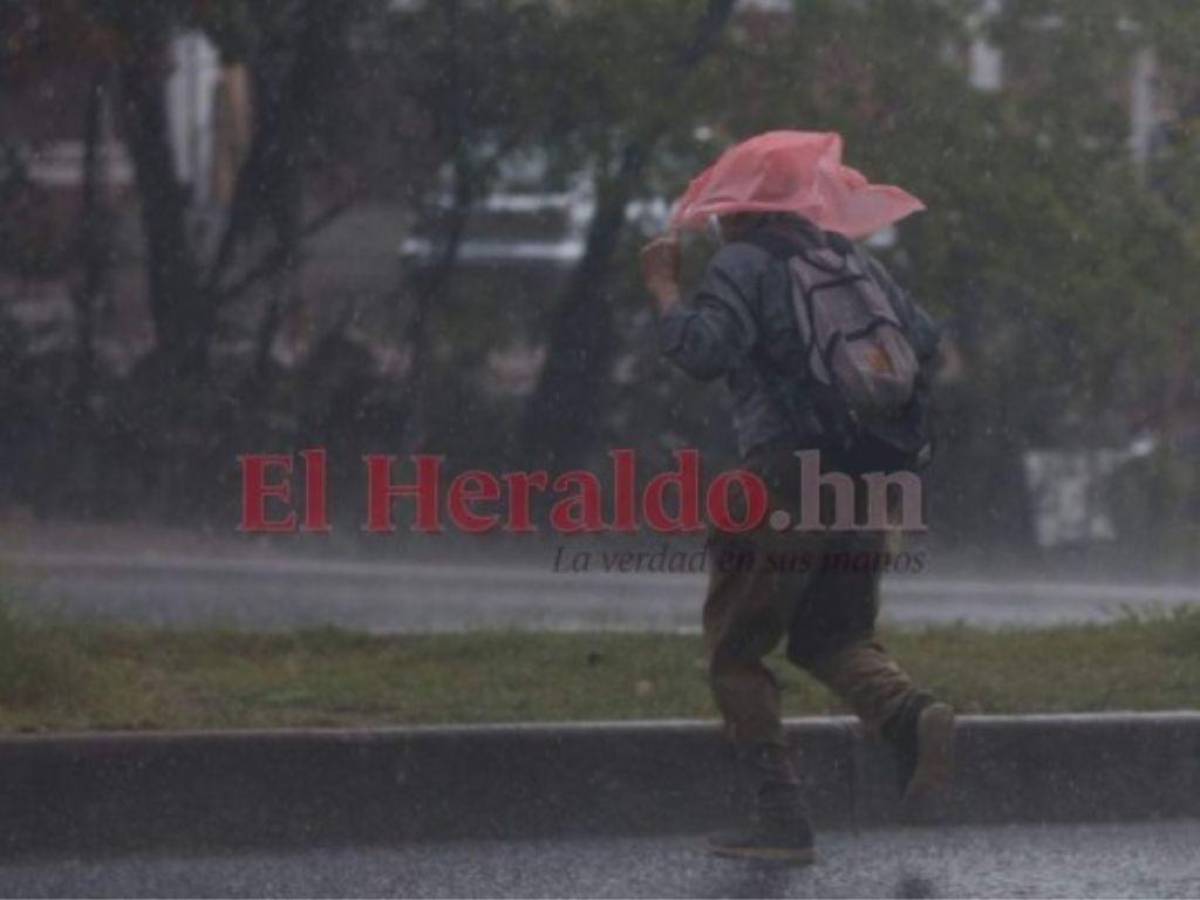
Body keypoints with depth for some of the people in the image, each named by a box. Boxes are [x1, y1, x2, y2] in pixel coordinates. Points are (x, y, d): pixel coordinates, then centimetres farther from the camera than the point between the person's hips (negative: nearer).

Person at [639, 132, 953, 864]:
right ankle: (912, 716, -13)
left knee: (736, 651, 6)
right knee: (835, 638, 19)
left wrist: (664, 289, -2)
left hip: (785, 475, -6)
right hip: (867, 476, 6)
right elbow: (925, 342, 17)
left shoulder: (745, 265, -3)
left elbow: (703, 349, -17)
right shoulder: (854, 261, 16)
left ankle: (784, 816, -5)